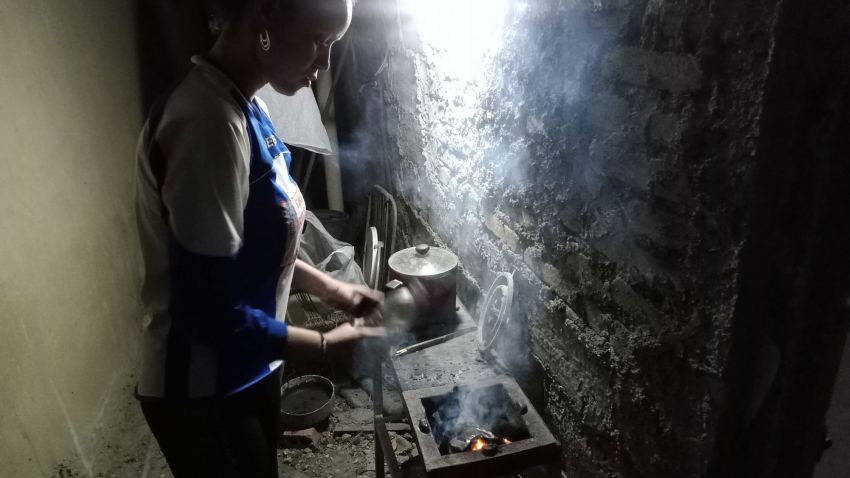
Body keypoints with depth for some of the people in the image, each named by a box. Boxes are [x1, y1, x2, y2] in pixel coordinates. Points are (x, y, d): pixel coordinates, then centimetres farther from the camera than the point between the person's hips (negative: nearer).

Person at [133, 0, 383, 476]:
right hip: (204, 392, -8)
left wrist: (330, 287, 5)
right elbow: (211, 313, -28)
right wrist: (325, 345, -16)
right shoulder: (207, 123, -29)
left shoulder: (246, 107, 1)